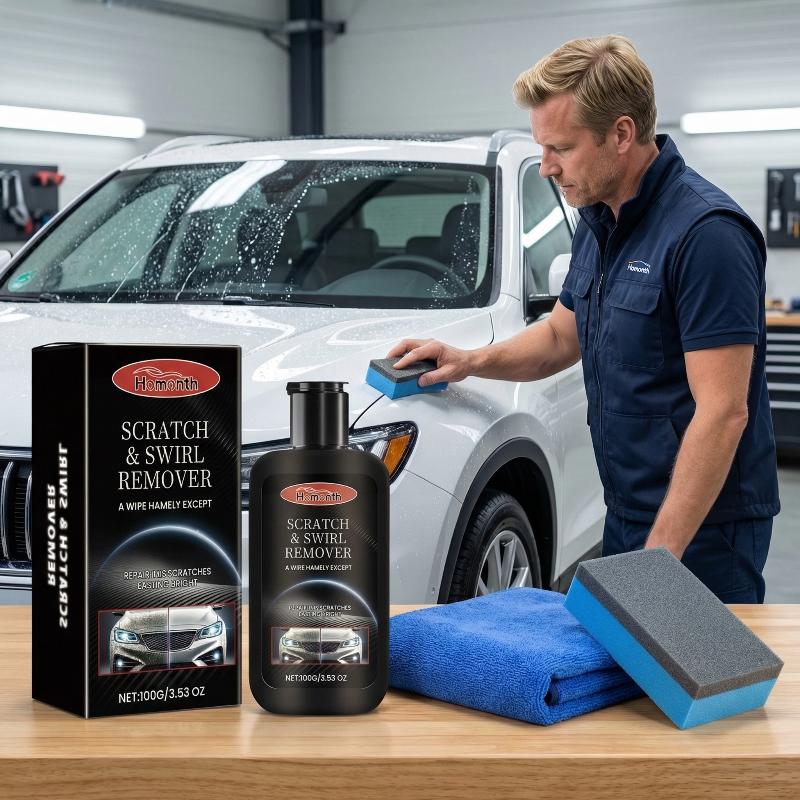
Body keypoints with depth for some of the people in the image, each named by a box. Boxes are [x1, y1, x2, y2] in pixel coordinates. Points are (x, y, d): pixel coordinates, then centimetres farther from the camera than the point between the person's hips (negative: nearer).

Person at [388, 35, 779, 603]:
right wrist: (469, 361, 5)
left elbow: (722, 412, -24)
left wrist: (660, 555, -25)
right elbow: (562, 335, 23)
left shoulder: (705, 232, -21)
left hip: (702, 531, -9)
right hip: (627, 514, 9)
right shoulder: (599, 224, 8)